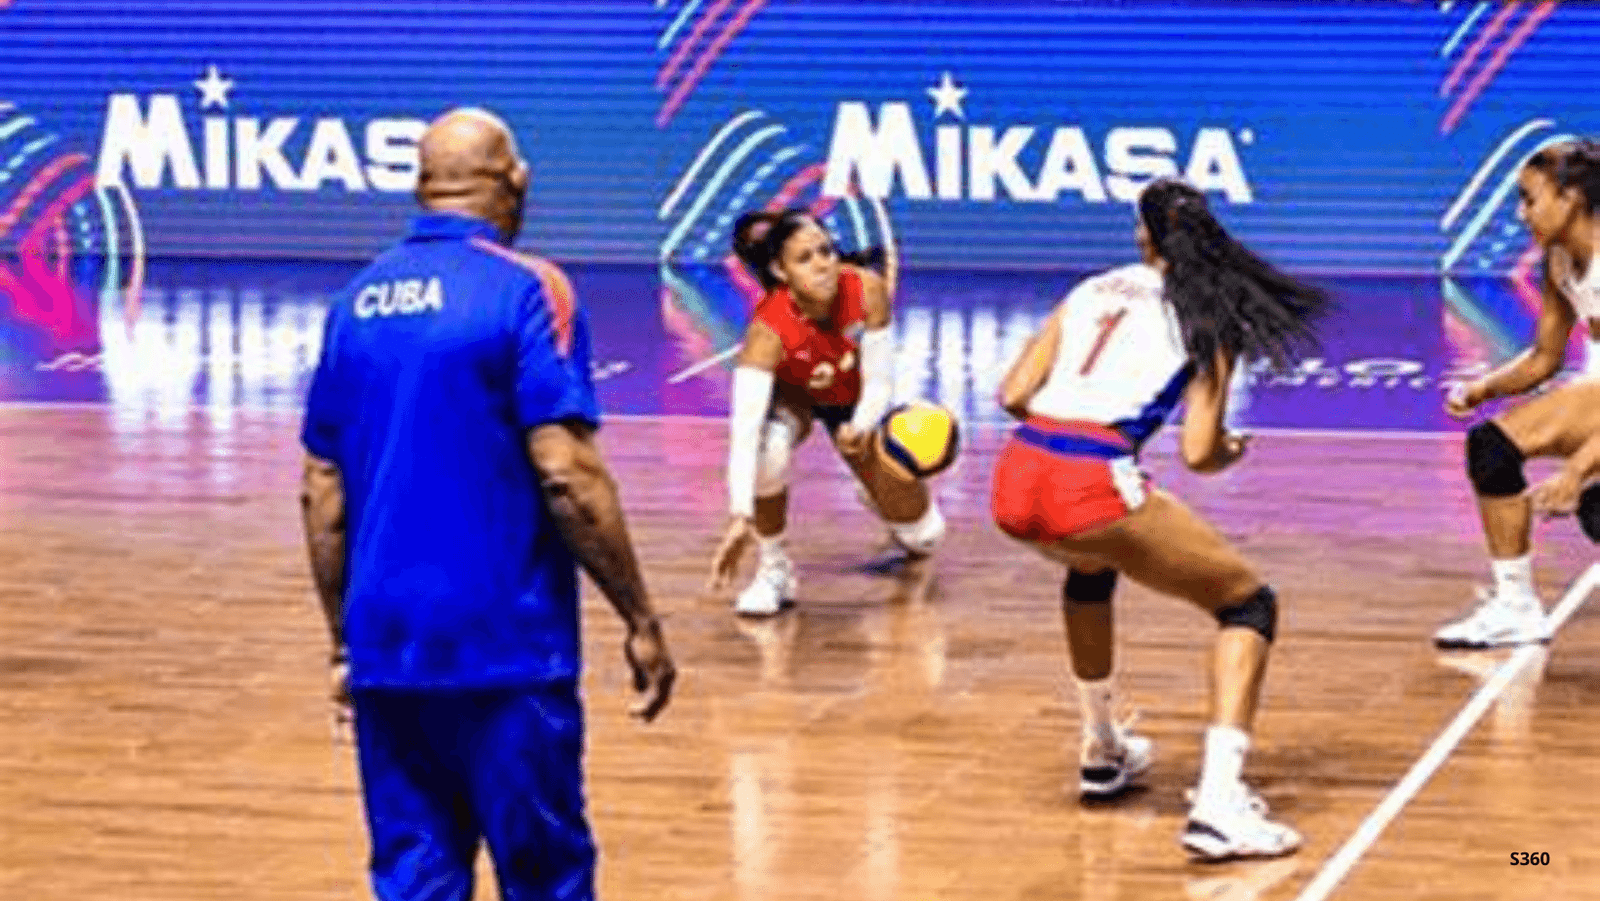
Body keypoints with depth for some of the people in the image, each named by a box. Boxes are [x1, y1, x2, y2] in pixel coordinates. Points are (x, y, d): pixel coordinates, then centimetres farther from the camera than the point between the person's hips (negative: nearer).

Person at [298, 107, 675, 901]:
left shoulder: (357, 301, 9)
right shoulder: (526, 290, -8)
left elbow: (322, 493, 10)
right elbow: (567, 475, -14)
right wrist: (640, 620, -8)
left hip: (386, 649, 5)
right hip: (505, 650, -5)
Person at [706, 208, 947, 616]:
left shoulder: (867, 289, -33)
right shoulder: (767, 330, -40)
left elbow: (879, 381, -24)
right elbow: (744, 429, -49)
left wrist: (860, 429, -46)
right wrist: (740, 516, -61)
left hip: (857, 401, 2)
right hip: (792, 397, -2)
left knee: (922, 538, 4)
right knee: (767, 451, -39)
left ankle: (883, 500, 42)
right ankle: (773, 569, -14)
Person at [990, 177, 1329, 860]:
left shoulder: (1092, 290, 23)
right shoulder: (1208, 314, 11)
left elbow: (1014, 395, 16)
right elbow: (1198, 453, 3)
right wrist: (1232, 452, 25)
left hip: (1015, 479, 5)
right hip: (1093, 485, -5)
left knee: (1091, 566, 41)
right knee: (1249, 604, 11)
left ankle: (1103, 754, 49)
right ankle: (1217, 805, -8)